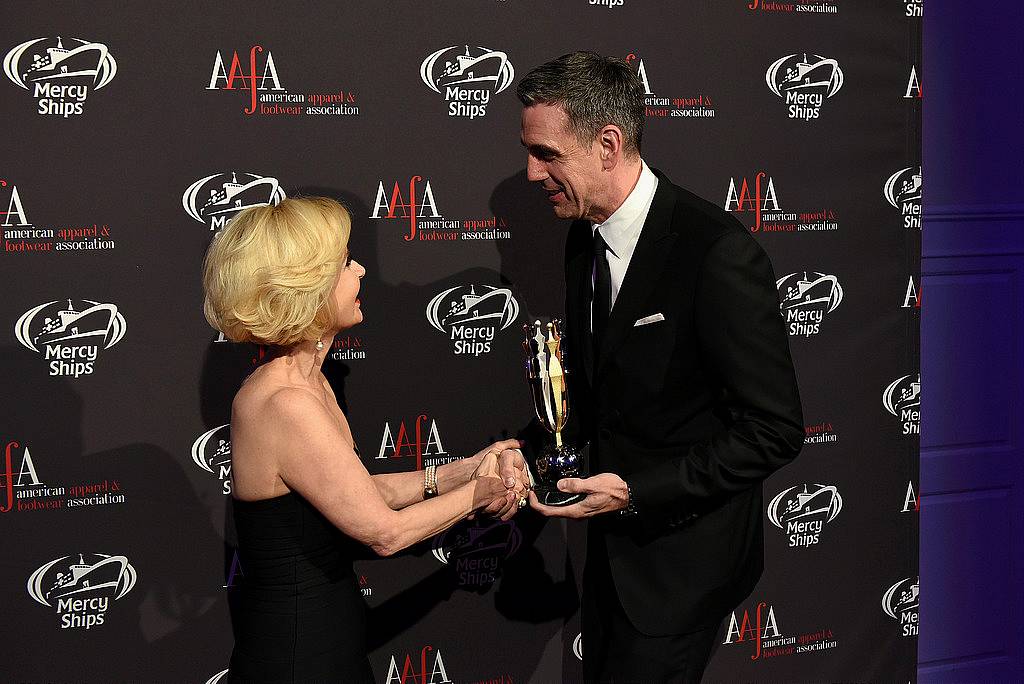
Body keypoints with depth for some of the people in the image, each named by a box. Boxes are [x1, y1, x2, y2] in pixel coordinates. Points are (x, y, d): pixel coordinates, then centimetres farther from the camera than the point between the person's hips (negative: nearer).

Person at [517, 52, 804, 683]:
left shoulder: (718, 253, -24)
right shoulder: (585, 239, 3)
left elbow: (775, 430, -22)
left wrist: (635, 492, -23)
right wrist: (542, 449, -1)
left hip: (684, 554, -8)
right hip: (614, 539, 8)